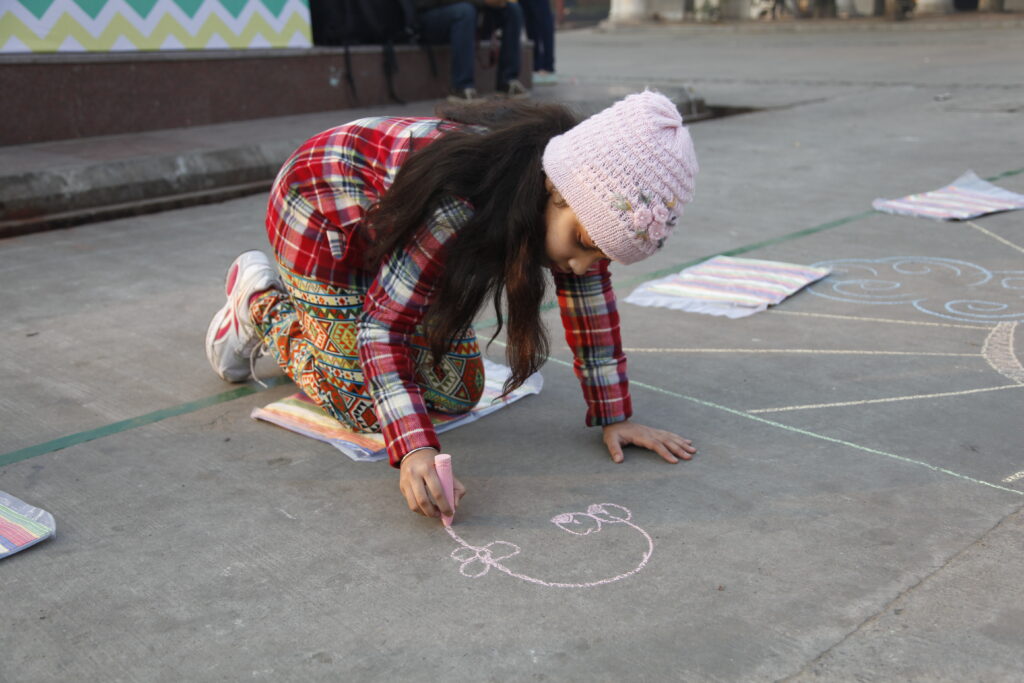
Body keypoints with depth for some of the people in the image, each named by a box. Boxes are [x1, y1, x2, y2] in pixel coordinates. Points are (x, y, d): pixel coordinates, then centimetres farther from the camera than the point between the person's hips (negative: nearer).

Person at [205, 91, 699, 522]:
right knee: (368, 407, -10)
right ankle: (260, 300, 13)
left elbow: (590, 291, -11)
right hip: (322, 216, -7)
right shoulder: (459, 209, -42)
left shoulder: (579, 200, -22)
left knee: (456, 394, 2)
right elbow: (383, 325, -36)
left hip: (389, 229, 7)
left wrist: (614, 416, -14)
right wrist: (414, 450, -48)